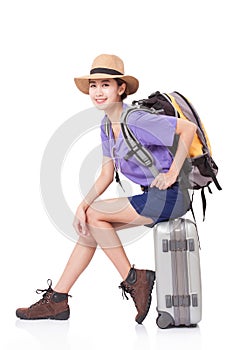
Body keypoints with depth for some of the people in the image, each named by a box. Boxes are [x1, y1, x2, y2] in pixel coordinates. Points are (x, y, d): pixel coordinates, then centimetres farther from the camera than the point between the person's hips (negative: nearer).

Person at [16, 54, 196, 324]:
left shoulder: (136, 121, -20)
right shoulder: (107, 125, 8)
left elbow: (189, 127, -22)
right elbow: (106, 175, 8)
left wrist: (173, 173, -19)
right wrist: (82, 205, -5)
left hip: (169, 196, -9)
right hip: (152, 198, 9)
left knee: (92, 215, -13)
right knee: (88, 224, 5)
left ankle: (133, 280, -1)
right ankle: (57, 300, 10)